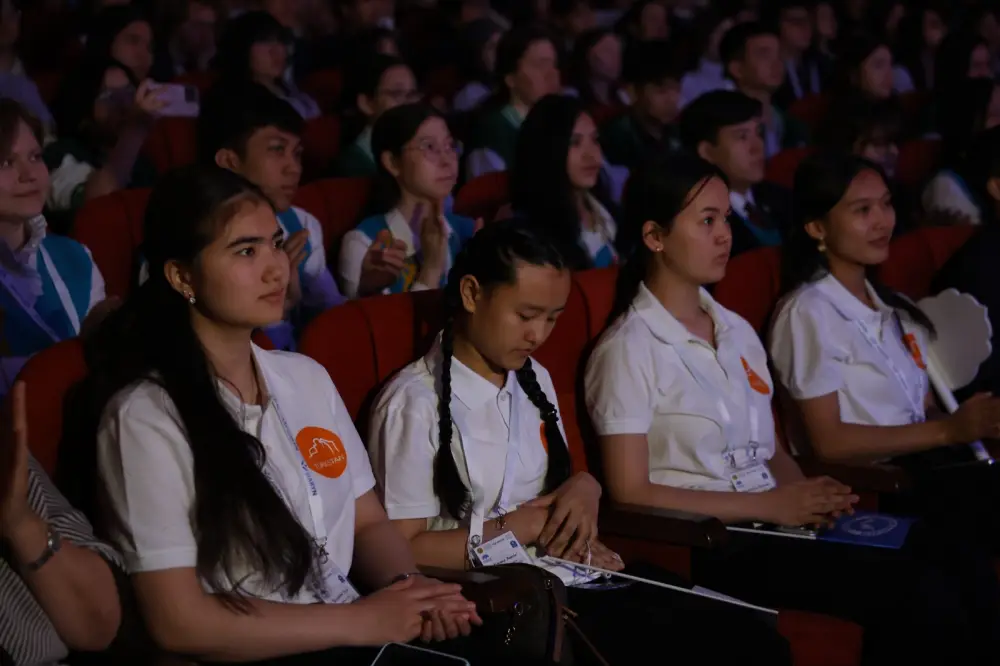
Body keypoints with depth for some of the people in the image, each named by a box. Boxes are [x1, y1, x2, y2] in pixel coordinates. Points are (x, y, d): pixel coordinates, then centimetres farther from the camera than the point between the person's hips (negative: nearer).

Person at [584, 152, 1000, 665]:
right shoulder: (628, 350, -6)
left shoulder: (737, 332, 17)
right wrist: (768, 505, -14)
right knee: (922, 596, -25)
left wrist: (808, 495, -4)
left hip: (775, 522, 7)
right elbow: (631, 493, -11)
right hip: (708, 544, -7)